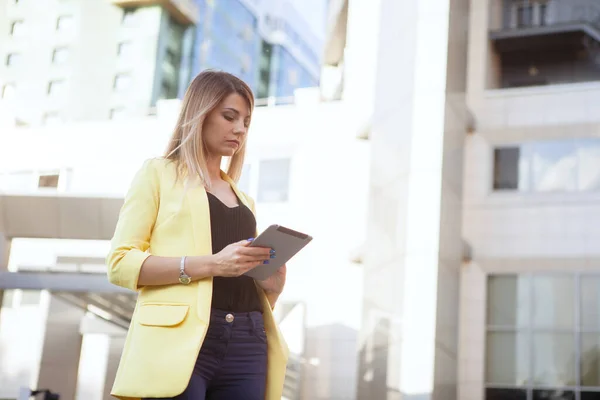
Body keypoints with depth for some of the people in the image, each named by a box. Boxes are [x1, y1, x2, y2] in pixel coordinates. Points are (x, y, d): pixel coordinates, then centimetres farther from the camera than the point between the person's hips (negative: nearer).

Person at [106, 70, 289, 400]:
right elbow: (120, 262, -3)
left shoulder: (243, 200, 25)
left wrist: (272, 283, 4)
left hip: (246, 344, 5)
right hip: (180, 339, -5)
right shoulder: (159, 173, 9)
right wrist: (211, 264, -14)